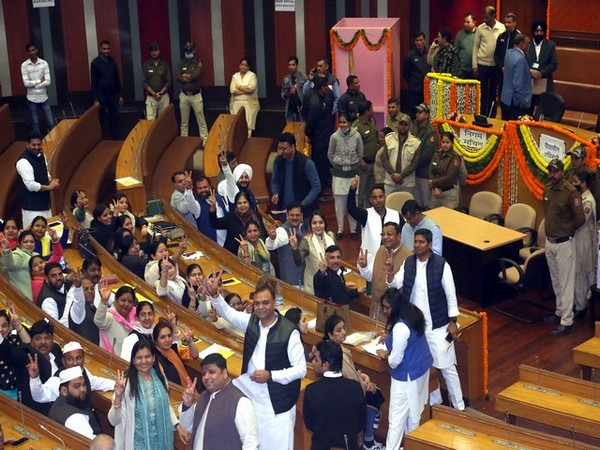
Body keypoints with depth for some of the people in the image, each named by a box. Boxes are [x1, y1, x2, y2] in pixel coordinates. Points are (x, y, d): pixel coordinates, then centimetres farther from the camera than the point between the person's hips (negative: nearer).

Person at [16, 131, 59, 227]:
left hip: (45, 203, 9)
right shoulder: (23, 162, -18)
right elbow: (31, 185, -22)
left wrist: (51, 181, 0)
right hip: (32, 208, -9)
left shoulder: (41, 156, 8)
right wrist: (49, 187, -11)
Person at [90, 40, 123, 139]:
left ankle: (115, 140, 10)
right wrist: (95, 99, -11)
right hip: (101, 95, -4)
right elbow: (94, 82, -6)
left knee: (115, 119, 5)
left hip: (113, 94, 4)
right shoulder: (95, 62, -5)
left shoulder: (112, 61, 7)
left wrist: (120, 95, 9)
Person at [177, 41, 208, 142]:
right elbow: (178, 77, -6)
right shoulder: (181, 62, 7)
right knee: (184, 121, 10)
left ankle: (204, 139, 0)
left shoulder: (198, 62, -2)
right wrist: (191, 77, -13)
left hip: (196, 95, -3)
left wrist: (185, 75, -4)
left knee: (201, 120, -2)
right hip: (184, 95, 3)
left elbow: (196, 75, -18)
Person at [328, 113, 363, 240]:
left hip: (353, 172, 0)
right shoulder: (334, 137, -8)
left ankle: (353, 228, 15)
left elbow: (360, 153, 5)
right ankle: (340, 229, 15)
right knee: (339, 202, 5)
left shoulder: (356, 136, -9)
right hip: (339, 173, 0)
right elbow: (330, 154, 6)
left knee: (353, 202, 4)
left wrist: (353, 165, 10)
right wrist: (337, 165, 11)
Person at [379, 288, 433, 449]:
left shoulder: (400, 327, -29)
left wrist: (388, 357, -3)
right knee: (413, 410, 21)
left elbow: (395, 360, -24)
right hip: (421, 368, 10)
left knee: (398, 416, -1)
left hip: (407, 375, -10)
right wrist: (390, 336, 7)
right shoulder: (412, 313, 0)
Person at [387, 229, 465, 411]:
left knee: (446, 366, 1)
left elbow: (451, 294, -11)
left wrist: (452, 322, -11)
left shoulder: (441, 264, -14)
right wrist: (390, 274, -30)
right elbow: (396, 284, -8)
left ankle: (458, 405, 12)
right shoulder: (408, 263, 0)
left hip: (437, 325, -5)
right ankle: (434, 399, 34)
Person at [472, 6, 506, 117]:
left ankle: (492, 117, 16)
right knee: (482, 92, 4)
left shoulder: (502, 28, -4)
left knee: (493, 93, 9)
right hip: (482, 64, 0)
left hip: (497, 65, 0)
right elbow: (475, 47, 2)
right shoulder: (480, 28, -2)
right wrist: (474, 65, -1)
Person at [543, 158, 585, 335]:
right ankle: (560, 312, 33)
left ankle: (567, 322, 2)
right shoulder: (547, 189, 4)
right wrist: (553, 228, 13)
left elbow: (580, 219, -18)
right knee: (556, 281, 19)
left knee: (566, 283, -2)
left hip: (564, 243, -8)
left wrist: (567, 231, -3)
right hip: (549, 241, 8)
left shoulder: (571, 192, -19)